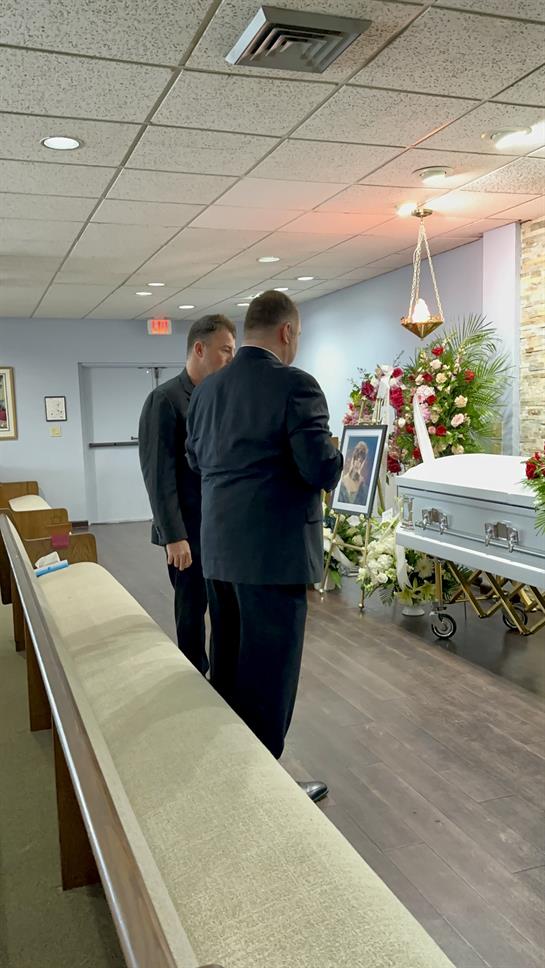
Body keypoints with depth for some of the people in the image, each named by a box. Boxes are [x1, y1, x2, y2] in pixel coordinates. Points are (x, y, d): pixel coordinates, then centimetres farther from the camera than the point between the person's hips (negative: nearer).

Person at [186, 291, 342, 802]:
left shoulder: (206, 390, 8)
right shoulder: (295, 385, -15)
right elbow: (322, 470, -18)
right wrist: (339, 458, 4)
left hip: (218, 550, 8)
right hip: (274, 552, -8)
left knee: (226, 665, 21)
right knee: (269, 674, 4)